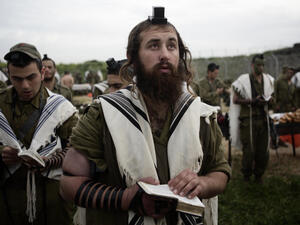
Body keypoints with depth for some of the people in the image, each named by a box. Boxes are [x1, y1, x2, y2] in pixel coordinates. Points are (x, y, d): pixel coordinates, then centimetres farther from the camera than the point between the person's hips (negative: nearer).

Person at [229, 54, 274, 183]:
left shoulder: (268, 80, 12)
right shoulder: (244, 80, -5)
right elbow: (235, 100, -7)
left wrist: (269, 100, -2)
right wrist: (252, 101, -17)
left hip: (263, 118, 5)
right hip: (248, 119, -5)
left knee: (263, 149, 7)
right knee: (249, 149, -2)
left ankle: (259, 175, 26)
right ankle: (246, 175, 19)